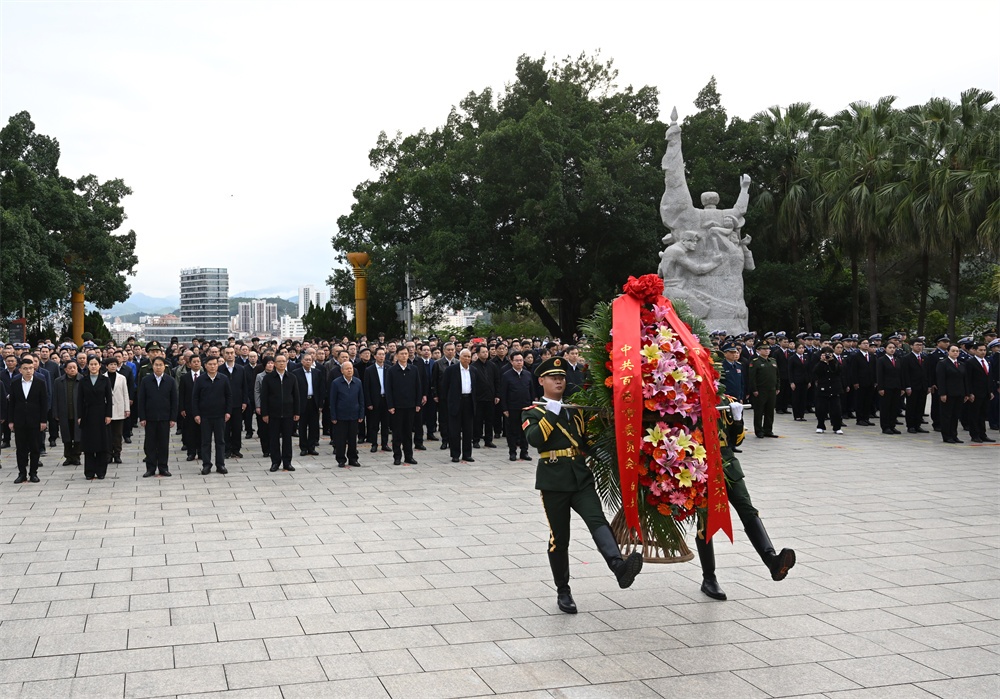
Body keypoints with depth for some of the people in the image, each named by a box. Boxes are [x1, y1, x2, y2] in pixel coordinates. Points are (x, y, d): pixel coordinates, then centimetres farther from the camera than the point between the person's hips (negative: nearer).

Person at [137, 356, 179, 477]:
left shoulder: (170, 381, 2)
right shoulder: (146, 380, 2)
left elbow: (174, 401, 3)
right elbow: (141, 400, 1)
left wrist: (173, 418, -2)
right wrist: (142, 417, -5)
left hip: (164, 417, 0)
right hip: (150, 417, 0)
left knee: (164, 444, 4)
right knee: (150, 444, 3)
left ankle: (163, 467, 12)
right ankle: (151, 468, 10)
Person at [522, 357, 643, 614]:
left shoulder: (576, 409, 20)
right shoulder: (532, 411, 4)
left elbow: (586, 440, 24)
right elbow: (534, 439, -16)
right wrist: (552, 413, -17)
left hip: (581, 477, 3)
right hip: (554, 480, -3)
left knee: (597, 521, -20)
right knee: (559, 537, 3)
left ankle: (619, 566, -41)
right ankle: (563, 591, 17)